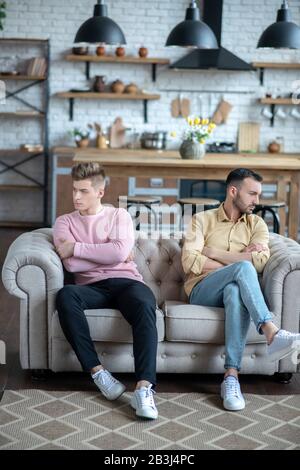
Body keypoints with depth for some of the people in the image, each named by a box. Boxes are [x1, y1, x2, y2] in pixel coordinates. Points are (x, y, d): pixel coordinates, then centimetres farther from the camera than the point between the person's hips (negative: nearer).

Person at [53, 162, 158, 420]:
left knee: (145, 305, -37)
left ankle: (144, 387, -45)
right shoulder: (65, 222, 18)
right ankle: (97, 371, -32)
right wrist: (108, 254, 2)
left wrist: (76, 248, -2)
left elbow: (119, 253, -6)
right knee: (65, 295, -35)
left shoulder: (119, 215, 15)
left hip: (126, 281, 0)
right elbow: (72, 265, 0)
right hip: (92, 287, 1)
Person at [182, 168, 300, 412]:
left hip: (236, 289, 2)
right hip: (202, 291, -1)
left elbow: (260, 261, -6)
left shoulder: (257, 224, 15)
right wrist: (239, 260, -8)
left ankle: (232, 376, -45)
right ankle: (272, 333, -43)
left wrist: (213, 252, -4)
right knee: (243, 268, -32)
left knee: (235, 290, -38)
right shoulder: (202, 220, 9)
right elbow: (190, 262, -8)